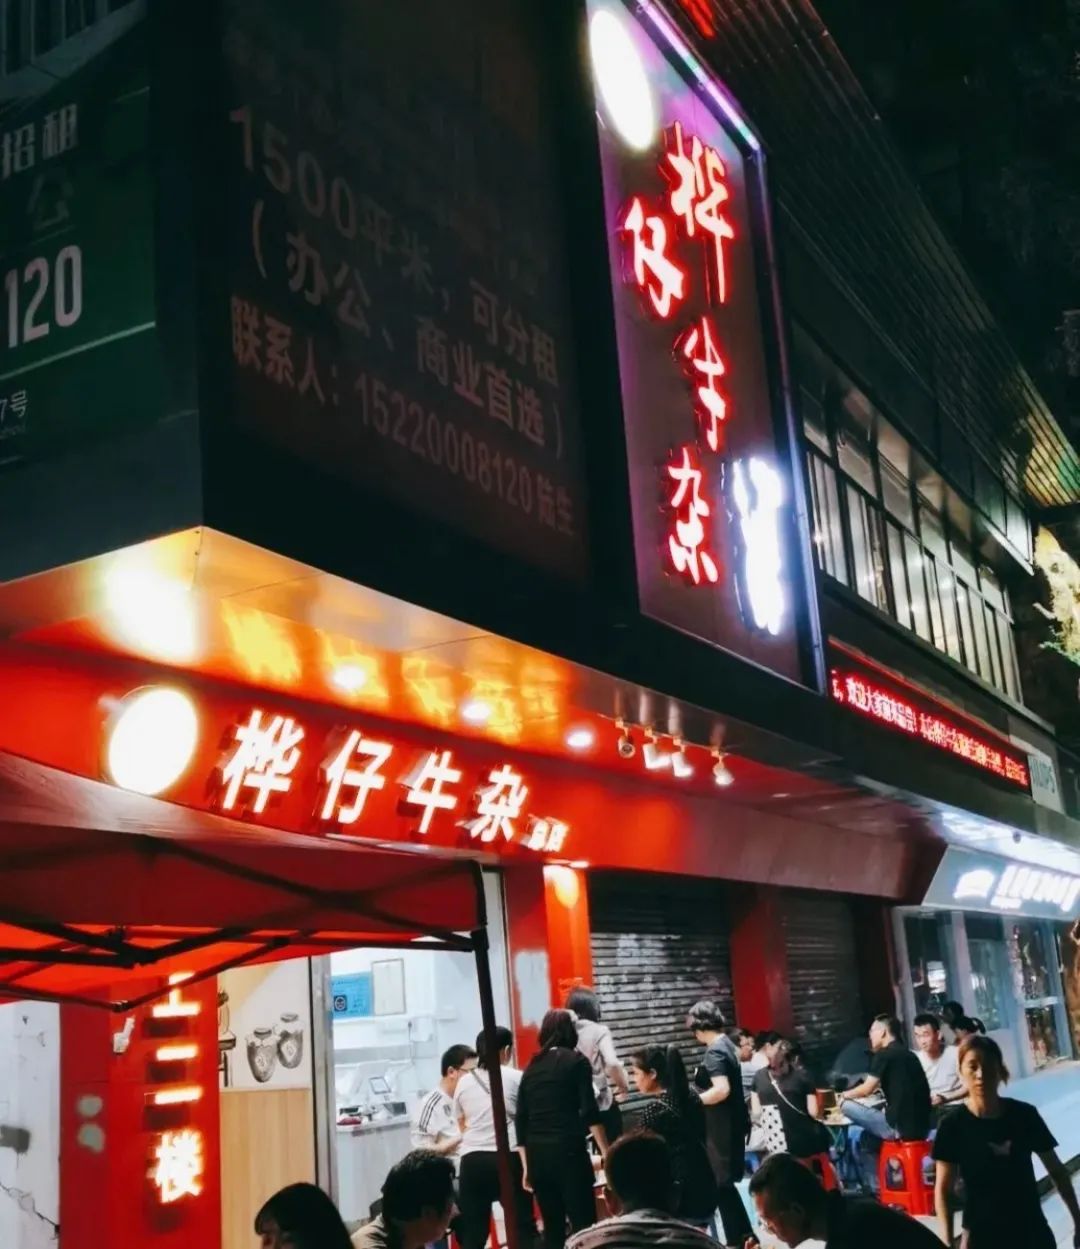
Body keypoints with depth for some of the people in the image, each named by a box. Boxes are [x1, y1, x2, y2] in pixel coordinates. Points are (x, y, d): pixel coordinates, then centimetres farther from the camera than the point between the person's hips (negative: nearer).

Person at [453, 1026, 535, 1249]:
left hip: (473, 1159, 3)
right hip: (508, 1157, -3)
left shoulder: (464, 1082, 10)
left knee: (473, 1231, 5)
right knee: (523, 1224, 7)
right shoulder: (516, 1078, 0)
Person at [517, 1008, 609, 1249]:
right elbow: (589, 1112, -7)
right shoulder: (577, 1061, 2)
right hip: (568, 1151, -5)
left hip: (537, 1155, 5)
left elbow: (521, 1121, 11)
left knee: (552, 1226, 12)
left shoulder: (531, 1067, 14)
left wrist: (527, 1166, 15)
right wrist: (606, 1153, -3)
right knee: (584, 1224, -4)